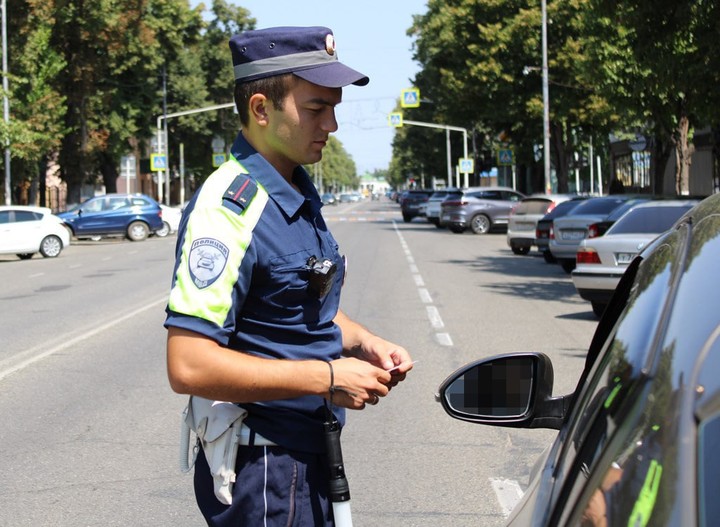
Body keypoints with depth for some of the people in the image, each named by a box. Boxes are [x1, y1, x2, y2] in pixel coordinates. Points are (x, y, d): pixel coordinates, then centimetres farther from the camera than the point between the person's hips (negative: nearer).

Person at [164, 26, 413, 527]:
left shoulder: (300, 195, 8)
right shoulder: (231, 205, -22)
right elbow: (189, 366, -28)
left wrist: (366, 344, 3)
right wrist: (327, 378, -23)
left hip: (309, 448, 9)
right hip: (259, 466, -9)